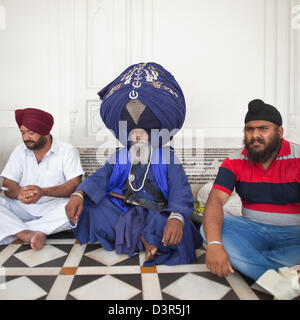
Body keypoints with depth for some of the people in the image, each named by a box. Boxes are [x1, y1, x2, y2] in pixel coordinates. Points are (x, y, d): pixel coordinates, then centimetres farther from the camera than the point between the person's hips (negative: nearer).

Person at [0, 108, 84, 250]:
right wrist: (20, 193, -25)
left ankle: (17, 231, -24)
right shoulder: (20, 151, 7)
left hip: (54, 207, -2)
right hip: (22, 207, 3)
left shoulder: (67, 150, -4)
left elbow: (75, 184, -14)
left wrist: (43, 191, -29)